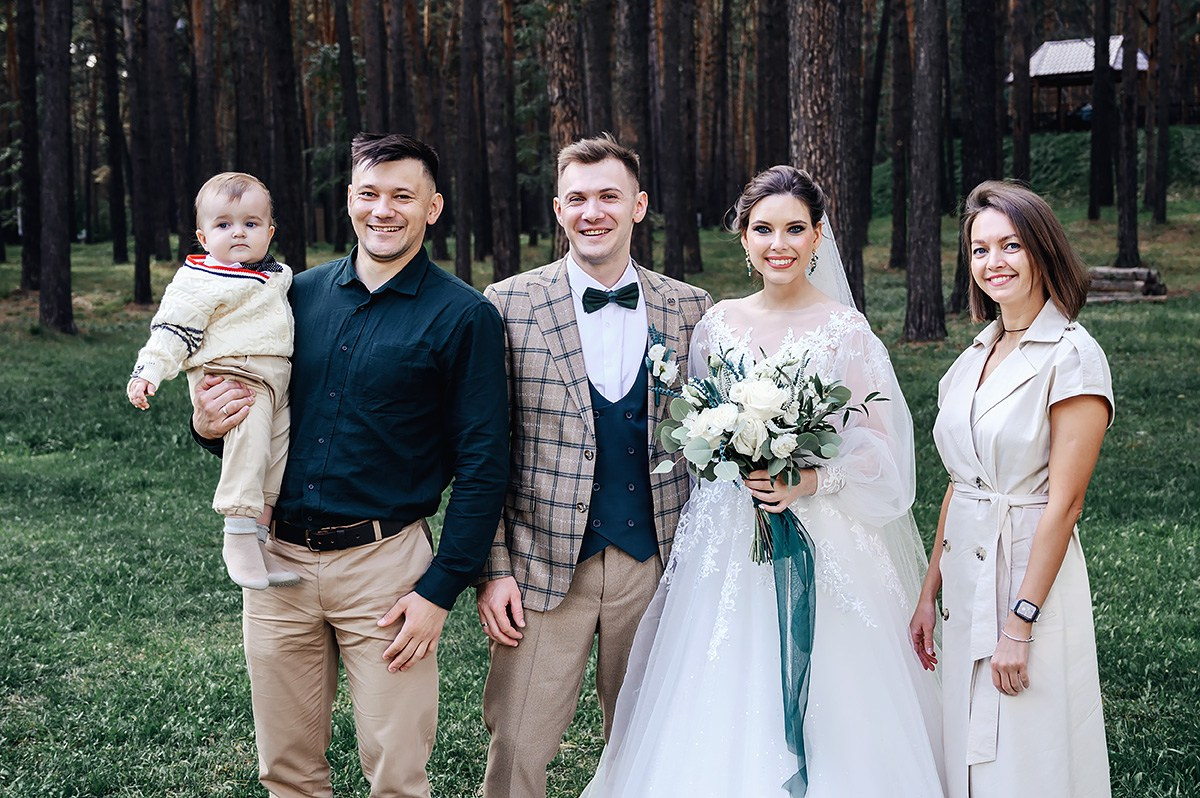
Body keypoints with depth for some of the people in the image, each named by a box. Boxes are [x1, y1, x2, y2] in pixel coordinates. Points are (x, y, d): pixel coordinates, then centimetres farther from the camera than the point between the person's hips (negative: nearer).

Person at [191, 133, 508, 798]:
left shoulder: (464, 316, -5)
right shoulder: (300, 293, 7)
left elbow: (482, 465, -6)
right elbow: (252, 401, 18)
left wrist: (440, 590, -10)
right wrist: (209, 424, -5)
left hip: (383, 565, -4)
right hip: (278, 559, 4)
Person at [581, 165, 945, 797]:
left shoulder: (845, 329, -4)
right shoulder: (717, 325, 7)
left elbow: (878, 444, -5)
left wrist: (811, 481, -19)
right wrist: (736, 467, -2)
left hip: (824, 541, -3)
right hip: (726, 540, 3)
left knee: (827, 714, -2)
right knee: (723, 707, 3)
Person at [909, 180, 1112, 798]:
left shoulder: (1072, 357, -13)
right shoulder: (978, 354, 9)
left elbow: (1064, 503, -16)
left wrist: (1020, 625, -18)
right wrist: (929, 592, 11)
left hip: (1032, 575, -7)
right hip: (965, 578, 7)